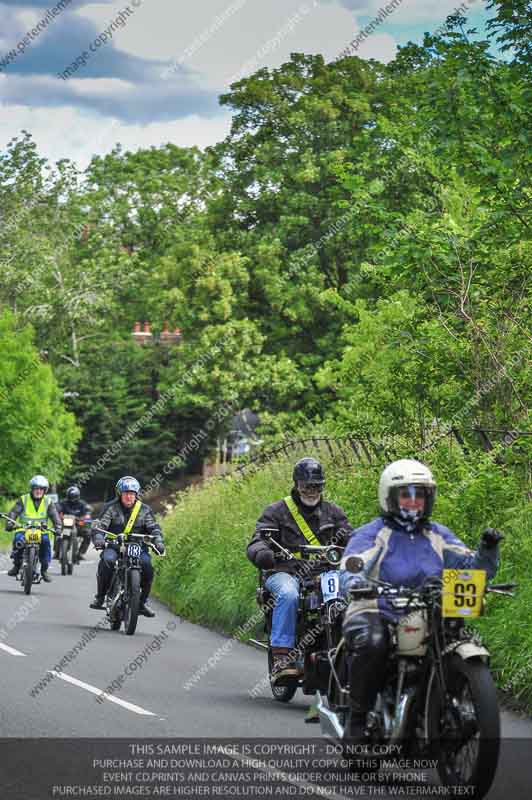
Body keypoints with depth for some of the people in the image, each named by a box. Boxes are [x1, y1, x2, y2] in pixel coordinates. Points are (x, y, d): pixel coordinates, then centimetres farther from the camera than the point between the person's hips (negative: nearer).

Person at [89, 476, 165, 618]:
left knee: (147, 566, -26)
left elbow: (154, 528, 4)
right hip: (113, 545, -1)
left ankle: (142, 602, -8)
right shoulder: (111, 507, 4)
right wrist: (98, 538, -28)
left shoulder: (144, 510, 9)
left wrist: (158, 541, -17)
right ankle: (100, 597, -17)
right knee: (107, 561, -33)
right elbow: (100, 525, -6)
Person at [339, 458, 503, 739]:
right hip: (376, 613, -4)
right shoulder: (371, 534, 2)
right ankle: (359, 717, -22)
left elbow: (474, 568, 11)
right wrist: (356, 584, -37)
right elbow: (348, 572, -13)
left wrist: (487, 550, -10)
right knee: (371, 644, -37)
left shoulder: (438, 535, 17)